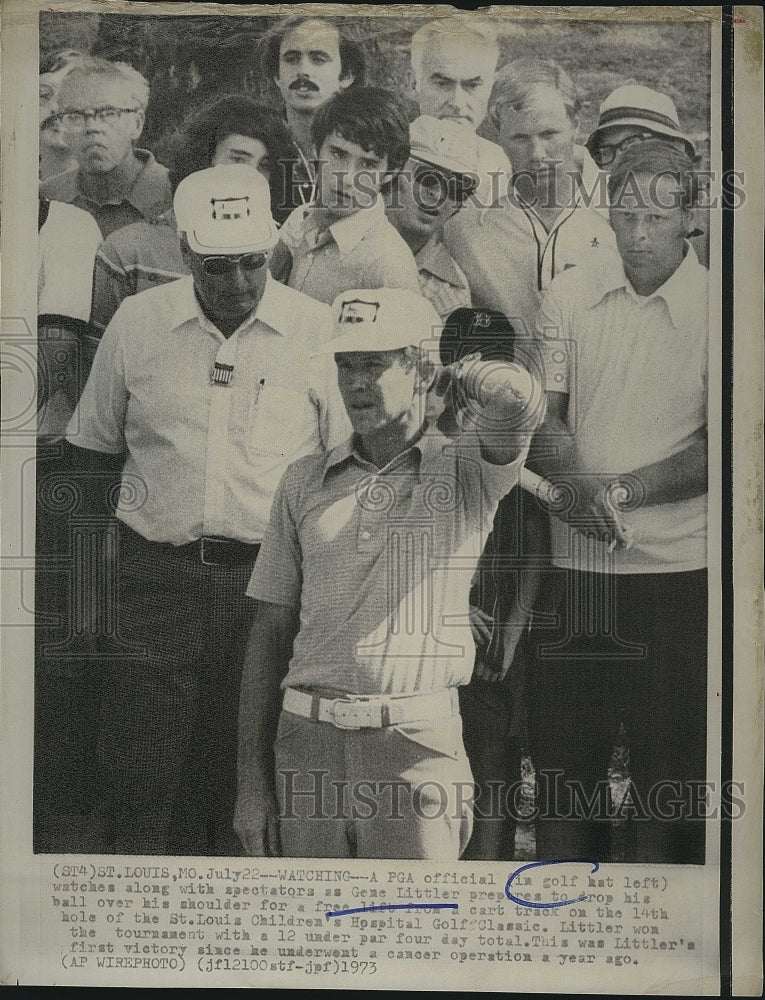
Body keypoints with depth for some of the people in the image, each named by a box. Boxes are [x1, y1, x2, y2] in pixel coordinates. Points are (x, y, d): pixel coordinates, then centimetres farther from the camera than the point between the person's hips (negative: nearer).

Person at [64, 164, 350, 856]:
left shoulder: (317, 329, 0)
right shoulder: (137, 322, 6)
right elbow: (96, 452, 15)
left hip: (271, 575, -1)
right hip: (157, 573, 1)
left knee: (248, 780, 6)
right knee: (137, 774, 0)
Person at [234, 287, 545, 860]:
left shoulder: (466, 469, 2)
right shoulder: (305, 482, 12)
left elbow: (517, 397, -23)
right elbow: (270, 632, 11)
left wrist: (463, 382, 1)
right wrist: (252, 781, 7)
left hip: (417, 749, -3)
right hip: (308, 747, 3)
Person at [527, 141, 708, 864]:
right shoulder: (569, 295, 5)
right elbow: (541, 416, 3)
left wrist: (620, 490, -16)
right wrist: (575, 486, -17)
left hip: (676, 565, -2)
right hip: (575, 562, 3)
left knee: (668, 758, 6)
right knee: (560, 747, 11)